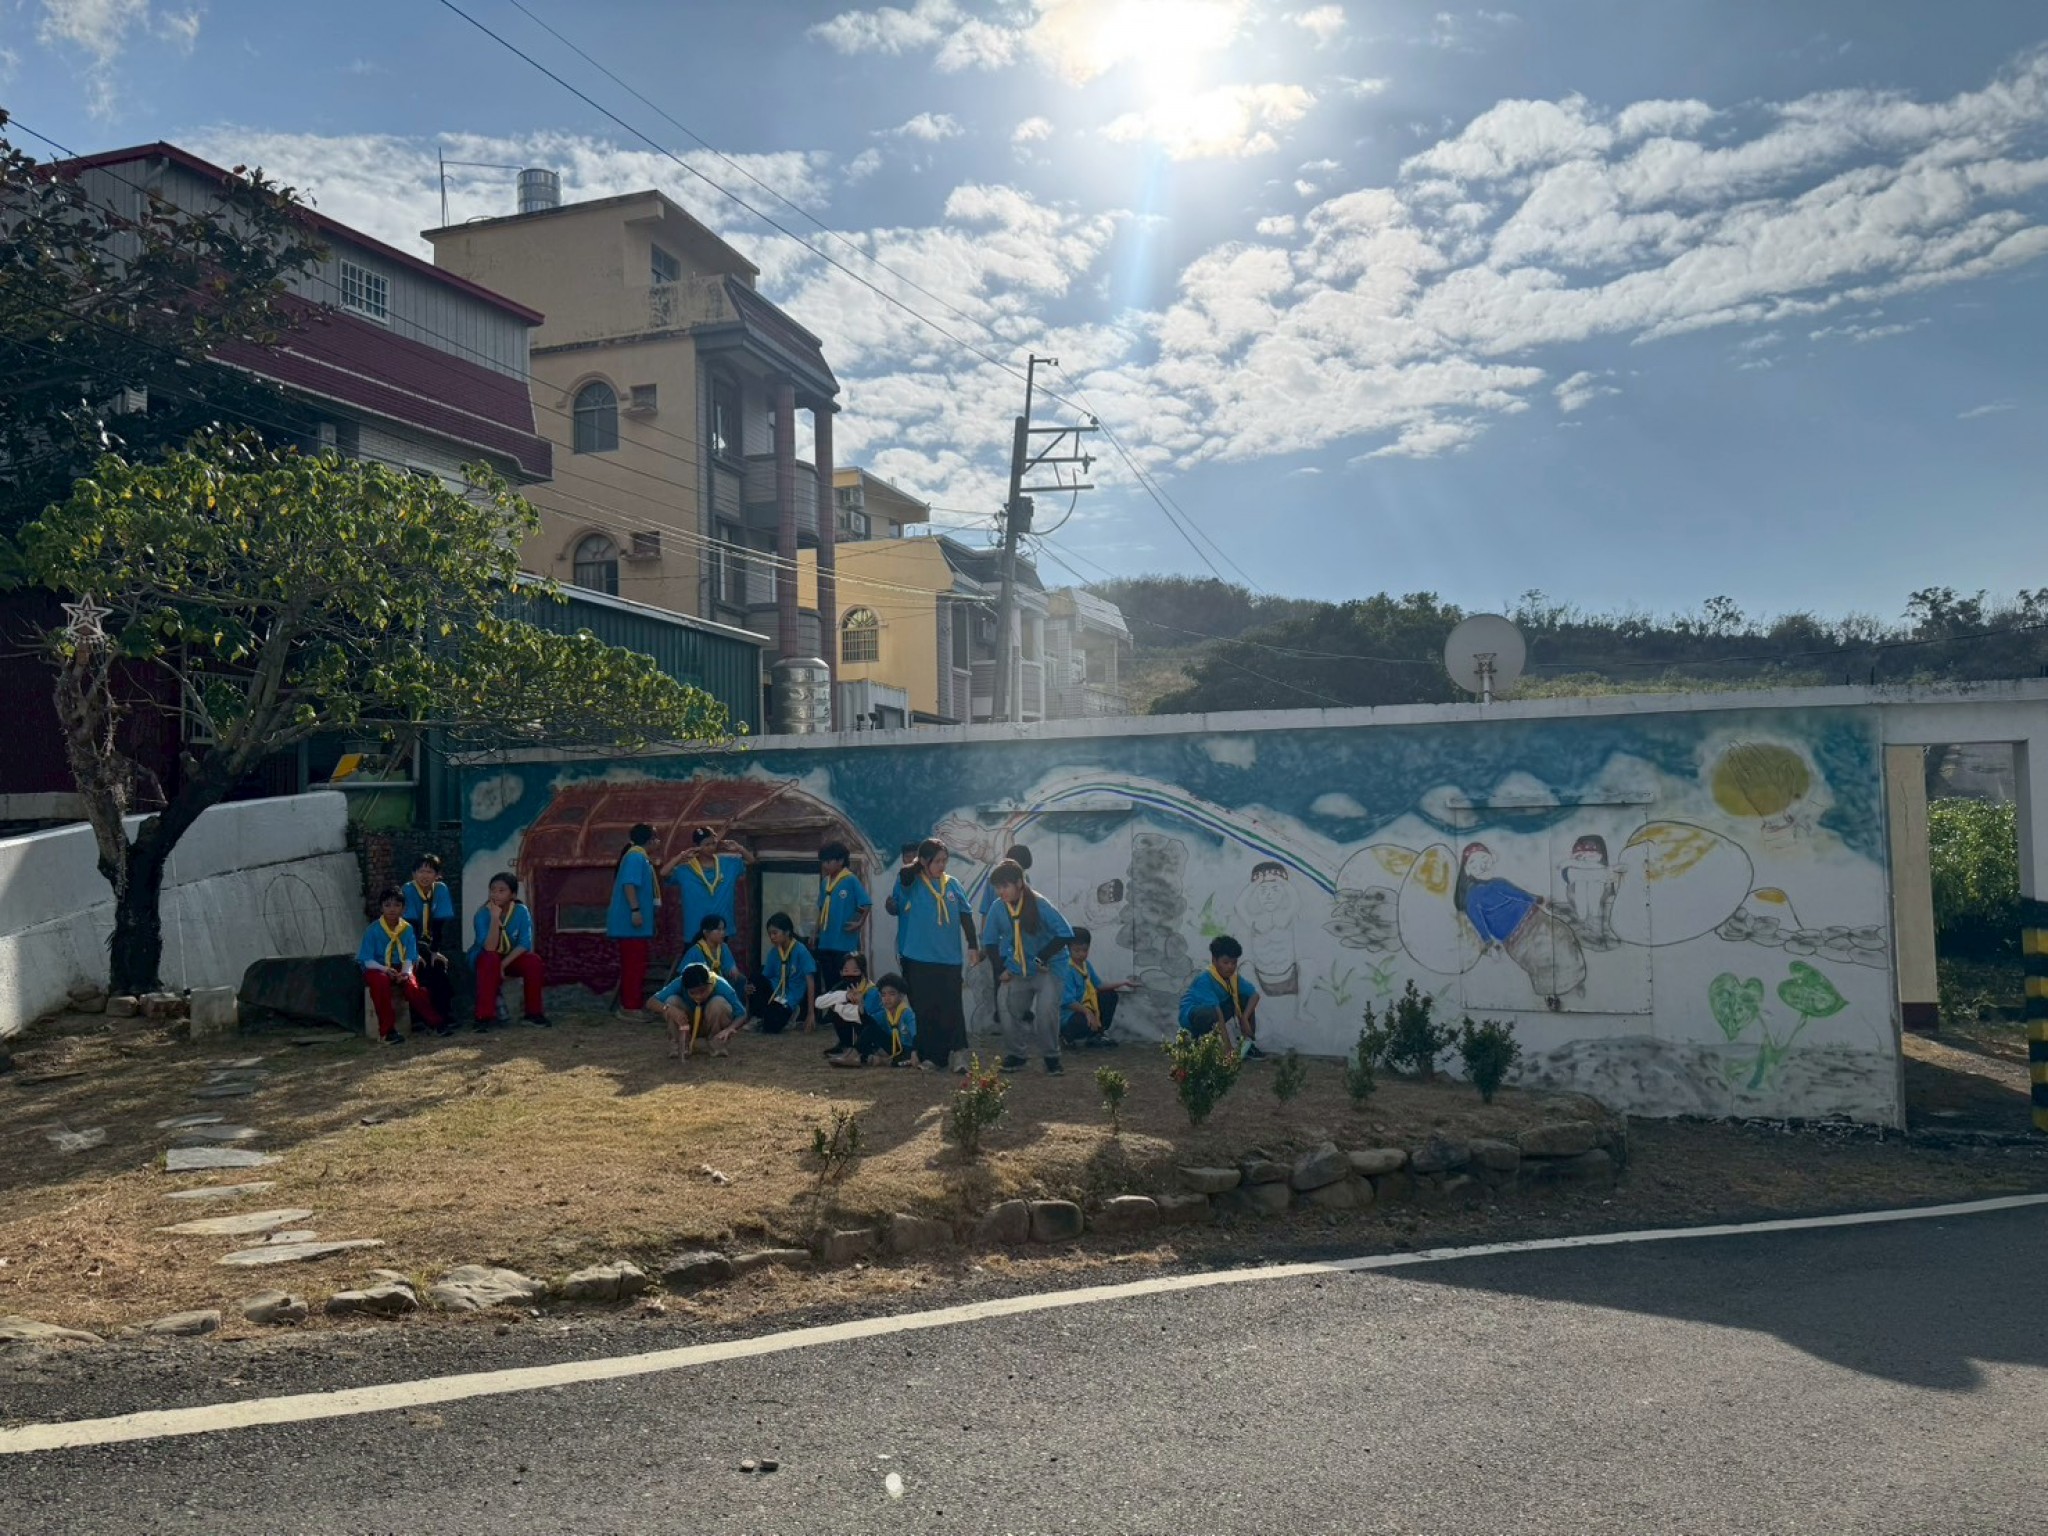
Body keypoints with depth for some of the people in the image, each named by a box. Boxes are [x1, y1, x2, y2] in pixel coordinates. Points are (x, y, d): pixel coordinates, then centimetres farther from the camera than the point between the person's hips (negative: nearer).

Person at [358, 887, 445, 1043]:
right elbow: (368, 960, -10)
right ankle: (386, 1031, -29)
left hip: (401, 970, 2)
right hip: (378, 970, -2)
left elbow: (410, 957, -2)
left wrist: (406, 971, -23)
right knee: (381, 981, -37)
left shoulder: (407, 929, 1)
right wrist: (385, 969, -27)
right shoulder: (373, 930, -7)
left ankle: (435, 1023, -15)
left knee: (412, 985, -30)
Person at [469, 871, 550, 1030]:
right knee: (491, 959, -35)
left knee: (533, 961, -26)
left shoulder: (521, 911, -15)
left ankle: (533, 1012, -11)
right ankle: (484, 1017, -33)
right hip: (485, 958, -2)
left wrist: (504, 963, -30)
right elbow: (490, 948, -31)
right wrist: (495, 919, -39)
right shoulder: (482, 914, -20)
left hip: (512, 957, 2)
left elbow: (525, 944, -20)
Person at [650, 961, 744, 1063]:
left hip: (712, 1026, -1)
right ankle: (678, 1046, -7)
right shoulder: (679, 985, -29)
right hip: (687, 1026, 1)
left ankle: (718, 1046, -11)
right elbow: (651, 1002, -30)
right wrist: (668, 1009, -50)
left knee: (719, 1002, -33)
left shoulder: (721, 987, -31)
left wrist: (729, 1029, -50)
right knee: (672, 1001, -28)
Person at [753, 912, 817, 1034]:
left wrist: (810, 1014, -16)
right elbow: (764, 979, 6)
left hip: (791, 999, -4)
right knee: (757, 979, -26)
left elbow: (810, 983, -14)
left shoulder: (801, 951, -12)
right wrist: (752, 989, -18)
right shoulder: (773, 952, 3)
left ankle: (788, 1014, 5)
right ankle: (760, 1017, -4)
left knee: (771, 1026, -29)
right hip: (775, 995, 4)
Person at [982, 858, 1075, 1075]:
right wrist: (1001, 969, -4)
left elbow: (1065, 933, -21)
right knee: (1010, 1011, 2)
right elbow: (990, 941, 3)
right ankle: (1016, 1054, 23)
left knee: (1047, 1011, -15)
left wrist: (1043, 958, -20)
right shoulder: (997, 908, -10)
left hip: (1046, 969, -4)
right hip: (1015, 972, 4)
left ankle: (1051, 1057, 4)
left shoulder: (1040, 905, -21)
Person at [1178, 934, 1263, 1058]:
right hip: (1192, 1016, -8)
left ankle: (1248, 1045, 1)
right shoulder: (1205, 981, -30)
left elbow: (1255, 994, -9)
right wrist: (1228, 1046, -41)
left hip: (1216, 1013, 8)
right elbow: (1216, 1011, -36)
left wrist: (1244, 1018, -25)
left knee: (1245, 998, -4)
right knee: (1210, 1013, -40)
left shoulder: (1233, 977, -8)